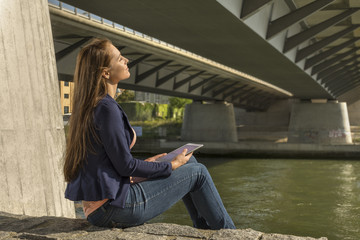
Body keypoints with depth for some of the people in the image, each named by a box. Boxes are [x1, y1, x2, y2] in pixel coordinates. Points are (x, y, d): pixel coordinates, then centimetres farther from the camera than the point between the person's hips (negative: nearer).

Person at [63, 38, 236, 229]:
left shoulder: (88, 106, 10)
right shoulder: (106, 108, -19)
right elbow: (124, 165, -18)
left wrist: (146, 163, 15)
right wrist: (171, 166, -6)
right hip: (116, 208, -9)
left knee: (189, 162, 19)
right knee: (197, 173, 4)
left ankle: (206, 231, 29)